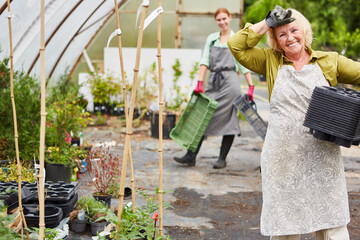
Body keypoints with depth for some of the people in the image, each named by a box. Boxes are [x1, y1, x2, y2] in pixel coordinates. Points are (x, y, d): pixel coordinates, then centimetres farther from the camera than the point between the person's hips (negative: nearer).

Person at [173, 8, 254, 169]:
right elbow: (205, 61, 7)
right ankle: (191, 156, 0)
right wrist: (200, 82, -5)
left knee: (228, 120, -3)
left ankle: (222, 158, 5)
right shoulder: (211, 39, 15)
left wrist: (251, 87, -2)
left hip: (230, 81, -3)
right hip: (213, 82, 3)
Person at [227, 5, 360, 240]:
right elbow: (236, 46, 3)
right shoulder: (271, 61, 8)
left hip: (322, 158, 0)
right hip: (283, 158, 1)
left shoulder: (330, 61, 7)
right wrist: (266, 24, 1)